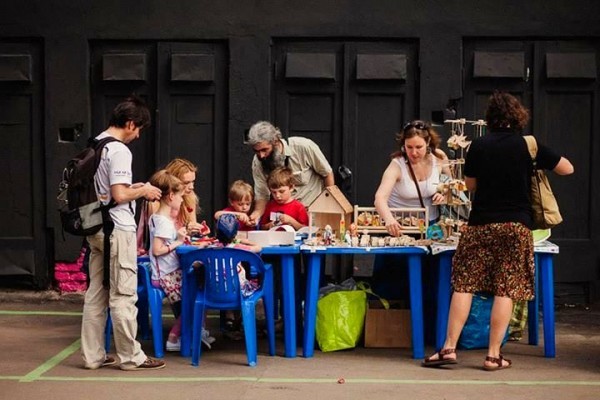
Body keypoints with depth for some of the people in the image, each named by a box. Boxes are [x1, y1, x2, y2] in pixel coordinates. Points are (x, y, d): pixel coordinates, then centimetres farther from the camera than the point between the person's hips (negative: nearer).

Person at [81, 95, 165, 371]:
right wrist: (143, 191, -5)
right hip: (117, 229, -9)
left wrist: (133, 188, 16)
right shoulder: (119, 151, -16)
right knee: (123, 295, -2)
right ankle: (131, 356, 5)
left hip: (95, 229, 9)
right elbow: (119, 195, -22)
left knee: (96, 293, 11)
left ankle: (93, 355, 16)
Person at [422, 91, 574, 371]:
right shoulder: (529, 145, -2)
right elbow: (567, 169, 7)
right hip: (516, 225, -1)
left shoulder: (479, 145, 0)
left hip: (480, 224, 1)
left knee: (464, 285, 4)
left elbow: (470, 185, 10)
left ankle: (449, 348, 1)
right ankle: (494, 355, 1)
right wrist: (539, 165, 22)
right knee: (505, 290, 1)